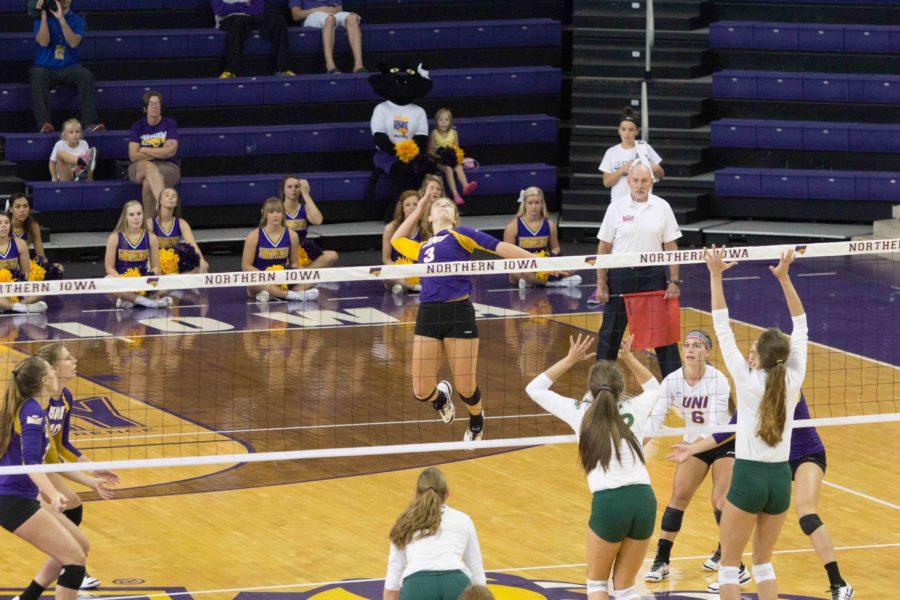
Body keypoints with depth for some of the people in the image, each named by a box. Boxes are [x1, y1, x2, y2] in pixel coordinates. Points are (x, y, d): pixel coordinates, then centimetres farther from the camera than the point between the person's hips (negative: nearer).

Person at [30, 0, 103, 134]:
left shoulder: (77, 19, 7)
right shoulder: (41, 18, 5)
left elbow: (74, 43, -12)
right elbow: (43, 42, -11)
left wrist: (61, 19, -19)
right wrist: (44, 15, -13)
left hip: (69, 67, 1)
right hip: (46, 67, -1)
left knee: (86, 75, -29)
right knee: (38, 76, -35)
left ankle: (91, 122, -32)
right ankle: (44, 124, -39)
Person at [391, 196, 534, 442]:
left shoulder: (460, 234, 10)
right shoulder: (422, 247, 24)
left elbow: (500, 247, 2)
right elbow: (396, 240, 44)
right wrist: (418, 209, 42)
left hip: (459, 313, -4)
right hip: (428, 315, 4)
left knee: (466, 388, -2)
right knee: (422, 392, -2)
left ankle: (476, 421, 31)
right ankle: (441, 395, 35)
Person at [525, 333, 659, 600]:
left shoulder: (580, 411, 6)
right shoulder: (634, 408, 12)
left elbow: (534, 389, 21)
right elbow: (654, 388, 37)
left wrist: (571, 359, 23)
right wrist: (628, 358, 33)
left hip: (608, 501, -3)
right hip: (644, 499, 3)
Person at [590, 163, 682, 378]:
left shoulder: (662, 207, 1)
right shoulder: (616, 208, -1)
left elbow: (671, 247, 3)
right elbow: (604, 247, 1)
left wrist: (674, 281, -4)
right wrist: (601, 284, -4)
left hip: (653, 275, 0)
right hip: (621, 275, 0)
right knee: (610, 332, 5)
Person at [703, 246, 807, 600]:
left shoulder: (747, 380, -12)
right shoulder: (793, 381, -4)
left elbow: (723, 329, -7)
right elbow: (800, 327, 6)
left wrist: (716, 276, -2)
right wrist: (784, 278, 7)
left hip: (748, 478, -4)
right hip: (780, 478, 4)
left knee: (729, 565, 6)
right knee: (763, 562, 18)